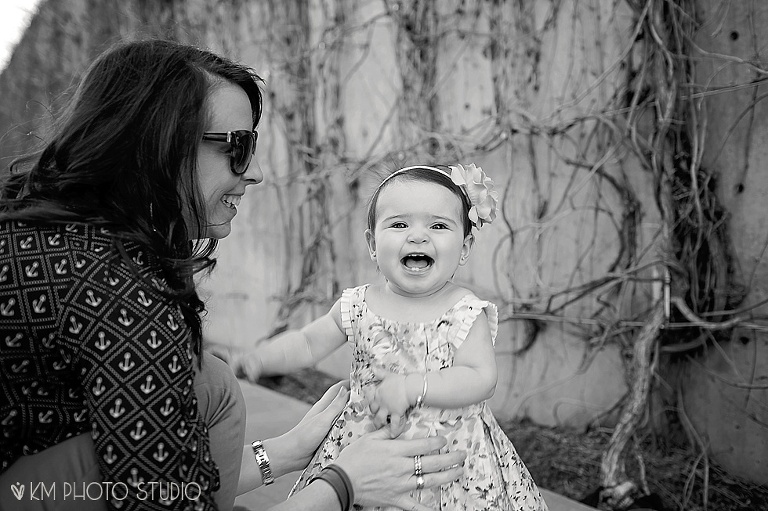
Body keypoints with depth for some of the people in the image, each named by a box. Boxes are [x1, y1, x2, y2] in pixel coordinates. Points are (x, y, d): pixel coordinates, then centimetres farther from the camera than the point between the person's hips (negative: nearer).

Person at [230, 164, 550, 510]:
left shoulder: (466, 313, -12)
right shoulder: (356, 306, -4)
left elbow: (481, 380, -20)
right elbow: (307, 342, 4)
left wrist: (411, 387, -31)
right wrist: (259, 359, -13)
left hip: (451, 458, -2)